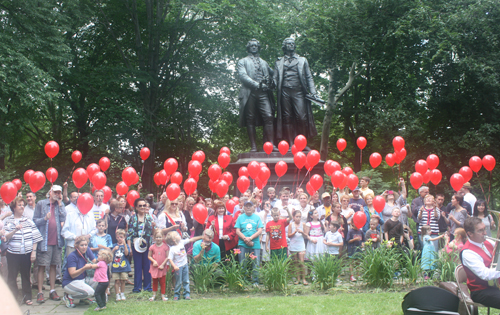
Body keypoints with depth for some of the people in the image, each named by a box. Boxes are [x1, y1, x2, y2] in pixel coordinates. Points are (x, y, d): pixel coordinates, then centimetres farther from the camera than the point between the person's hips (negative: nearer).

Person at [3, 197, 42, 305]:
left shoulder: (28, 221, 9)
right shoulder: (7, 221, 3)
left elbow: (35, 237, 7)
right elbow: (5, 237, -5)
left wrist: (34, 251, -1)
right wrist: (15, 230, -21)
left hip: (27, 253, 2)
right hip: (13, 253, -2)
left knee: (26, 275, 9)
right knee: (12, 276, 0)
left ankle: (27, 296, 19)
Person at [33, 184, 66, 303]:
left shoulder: (60, 205, 12)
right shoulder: (41, 204, 3)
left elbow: (63, 219, -3)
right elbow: (35, 221, 0)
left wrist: (60, 203, -3)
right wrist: (45, 218, -18)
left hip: (56, 240, 3)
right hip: (44, 240, -3)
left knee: (53, 266, 9)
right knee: (42, 266, -3)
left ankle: (52, 291, 15)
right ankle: (40, 292, 1)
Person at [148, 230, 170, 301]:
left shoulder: (165, 246, -6)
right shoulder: (152, 247, -1)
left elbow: (167, 257, -4)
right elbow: (149, 256, 5)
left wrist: (163, 264, -11)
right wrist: (154, 261, -12)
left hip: (162, 267, -2)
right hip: (154, 267, 2)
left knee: (163, 281, 4)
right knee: (155, 281, 11)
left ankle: (163, 295, 13)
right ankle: (154, 295, 22)